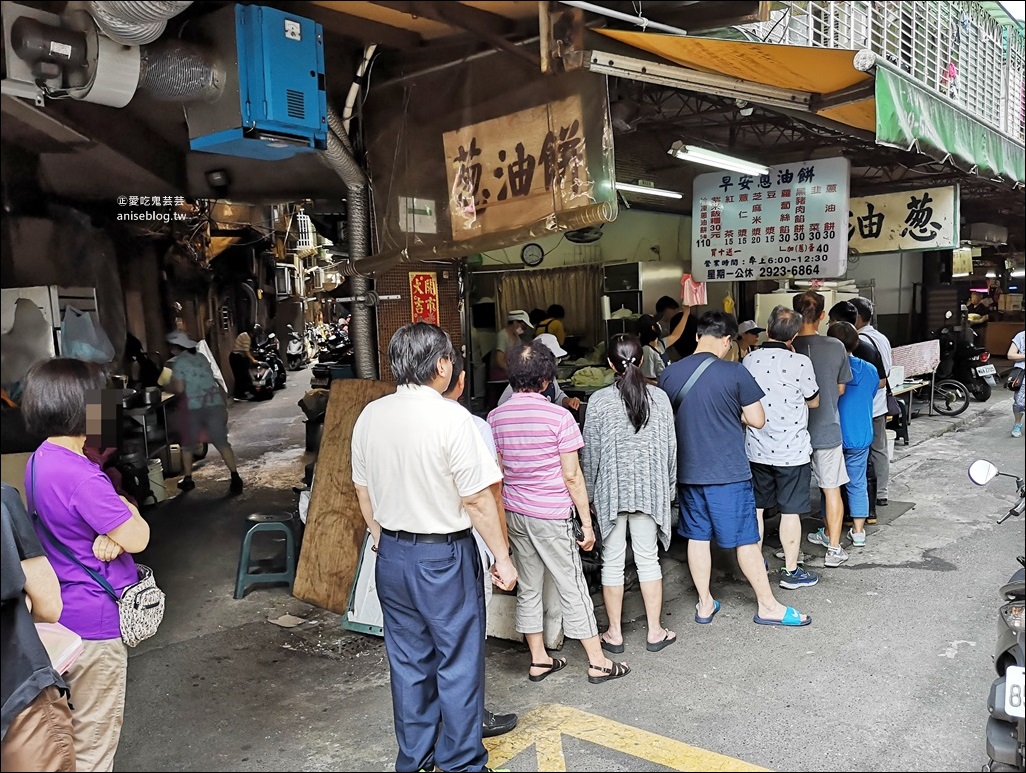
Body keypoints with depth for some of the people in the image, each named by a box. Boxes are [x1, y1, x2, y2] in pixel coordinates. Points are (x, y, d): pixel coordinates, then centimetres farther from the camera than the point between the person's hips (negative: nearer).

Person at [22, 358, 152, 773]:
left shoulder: (40, 461, 4)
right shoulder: (80, 475, -26)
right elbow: (138, 538, -23)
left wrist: (110, 534, -14)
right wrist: (126, 509, -3)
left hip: (63, 613, 9)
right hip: (95, 622, -9)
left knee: (75, 729, 24)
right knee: (95, 739, 6)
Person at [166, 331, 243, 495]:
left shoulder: (179, 362, -4)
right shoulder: (201, 357, 14)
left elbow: (179, 388, -9)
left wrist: (171, 385, 11)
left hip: (194, 407, -4)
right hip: (215, 404, 4)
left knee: (187, 444, 16)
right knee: (222, 442, 1)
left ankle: (188, 480, 23)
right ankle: (235, 478, -8)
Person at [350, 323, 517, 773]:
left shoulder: (369, 416, 0)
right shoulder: (451, 418, -18)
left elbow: (362, 490, 10)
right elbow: (477, 499, -17)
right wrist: (502, 559, -7)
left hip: (392, 555, 6)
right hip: (444, 557, -6)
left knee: (408, 661, 18)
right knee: (458, 664, 10)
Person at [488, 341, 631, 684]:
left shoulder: (495, 417, 0)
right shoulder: (559, 417, -14)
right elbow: (571, 476, -12)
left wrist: (499, 520, 14)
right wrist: (587, 523, -4)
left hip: (513, 513, 5)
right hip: (551, 515, -5)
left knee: (528, 588, 15)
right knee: (573, 589, 6)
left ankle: (538, 660, 26)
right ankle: (598, 662, 17)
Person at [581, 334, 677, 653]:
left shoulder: (599, 400, -10)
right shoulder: (659, 397, -3)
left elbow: (590, 451, -6)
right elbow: (670, 448, 2)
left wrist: (589, 492, 5)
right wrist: (668, 488, 14)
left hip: (611, 489, -2)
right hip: (649, 489, 2)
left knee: (612, 561, 7)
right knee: (648, 559, 11)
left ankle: (614, 633, 17)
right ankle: (655, 631, 19)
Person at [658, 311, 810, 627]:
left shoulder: (669, 374, -1)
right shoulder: (735, 373, -13)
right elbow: (758, 420, -9)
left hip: (687, 471, 4)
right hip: (728, 472, -4)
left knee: (697, 536, 14)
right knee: (746, 539, 6)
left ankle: (705, 604, 24)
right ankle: (768, 606, 19)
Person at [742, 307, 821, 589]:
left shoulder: (749, 360, -3)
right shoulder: (799, 362, -15)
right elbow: (814, 401, 1)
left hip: (756, 449, 4)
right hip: (792, 451, -4)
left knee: (755, 508, 15)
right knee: (790, 511, 6)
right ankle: (791, 571, 15)